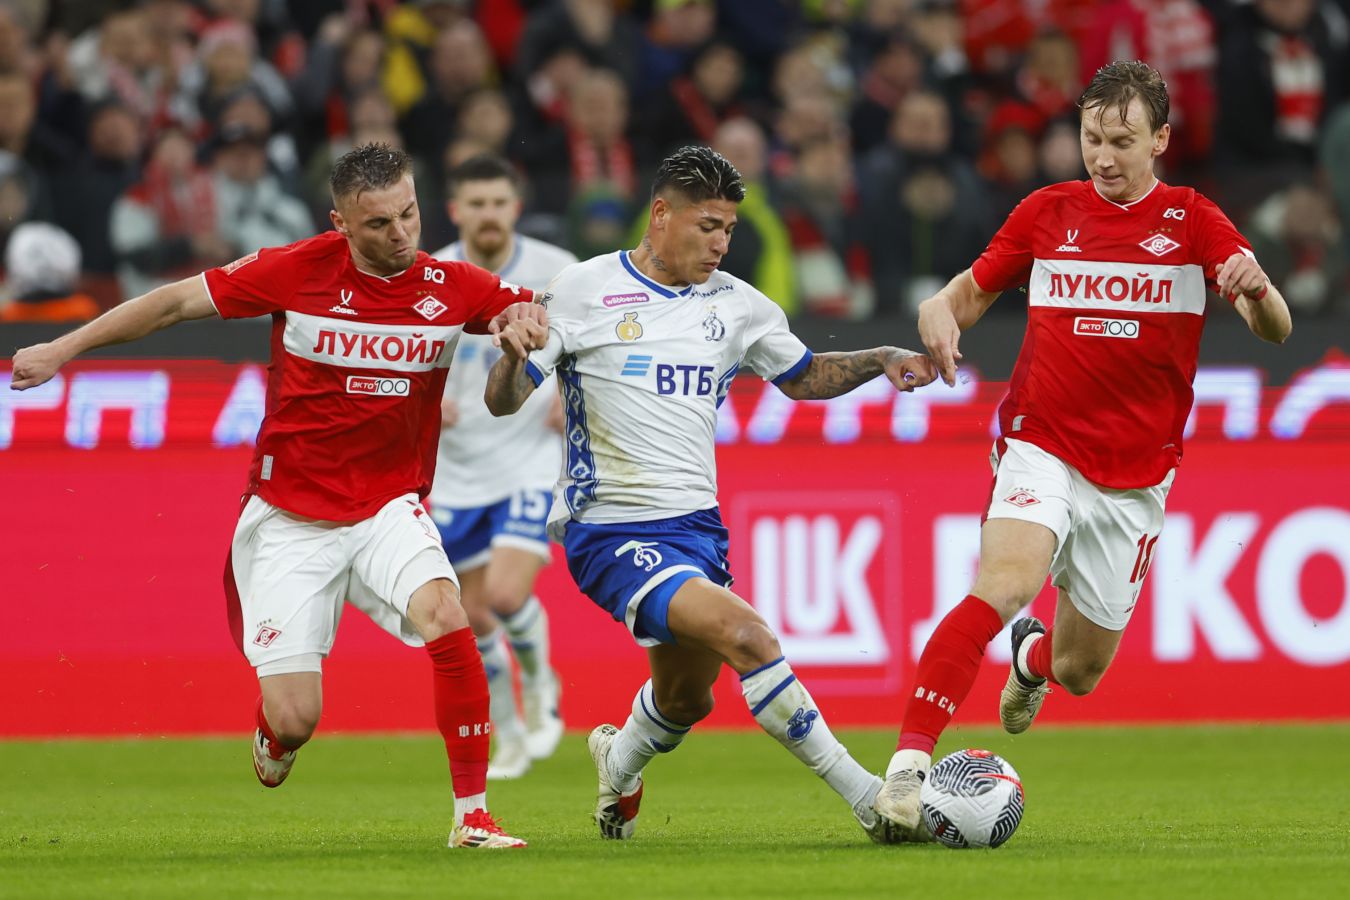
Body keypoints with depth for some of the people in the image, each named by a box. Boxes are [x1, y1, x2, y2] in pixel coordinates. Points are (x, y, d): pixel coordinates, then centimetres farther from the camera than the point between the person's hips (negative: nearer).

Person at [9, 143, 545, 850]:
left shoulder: (451, 287, -6)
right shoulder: (299, 270, -11)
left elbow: (536, 313, 9)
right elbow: (180, 301, 0)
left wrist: (525, 319, -17)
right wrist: (62, 349, 6)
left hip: (388, 511, 1)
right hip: (288, 519, -1)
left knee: (445, 616, -29)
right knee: (295, 720, -9)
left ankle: (472, 815, -19)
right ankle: (275, 736, 32)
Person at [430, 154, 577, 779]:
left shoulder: (554, 271, -8)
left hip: (534, 458, -2)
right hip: (459, 468, 2)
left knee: (507, 594, -20)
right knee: (474, 615, 5)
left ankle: (540, 681, 12)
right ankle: (508, 733, 28)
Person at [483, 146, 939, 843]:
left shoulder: (736, 306, 8)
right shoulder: (583, 292, -6)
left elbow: (803, 377, 23)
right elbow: (503, 402, -6)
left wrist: (881, 361, 5)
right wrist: (514, 353, -29)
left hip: (697, 524, 7)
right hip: (610, 530, -7)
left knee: (686, 697, 19)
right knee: (744, 633, -26)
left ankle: (618, 765, 55)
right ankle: (870, 802, -24)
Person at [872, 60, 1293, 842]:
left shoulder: (1193, 221, 0)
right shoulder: (1049, 211, 4)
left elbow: (1276, 329, -9)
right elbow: (973, 289, 15)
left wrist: (1256, 288, -34)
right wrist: (940, 313, -10)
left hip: (1135, 476, 1)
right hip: (1042, 448, -1)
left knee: (1080, 672, 9)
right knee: (1004, 585, -30)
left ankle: (1034, 657, 48)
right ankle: (909, 765, -35)